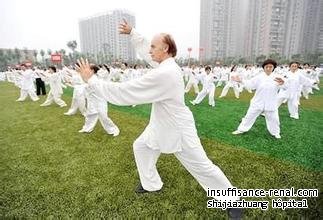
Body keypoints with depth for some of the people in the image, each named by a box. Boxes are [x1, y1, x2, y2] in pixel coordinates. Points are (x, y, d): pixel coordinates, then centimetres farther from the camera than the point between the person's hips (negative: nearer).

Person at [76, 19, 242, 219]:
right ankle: (152, 184, 40)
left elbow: (125, 92, -30)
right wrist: (132, 32, 13)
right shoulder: (167, 64, -1)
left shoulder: (163, 74, -32)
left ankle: (231, 200, 26)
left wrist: (91, 79, -21)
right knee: (141, 147, 21)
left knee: (202, 166, 2)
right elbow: (145, 50, 18)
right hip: (162, 125, 10)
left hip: (178, 128, -10)